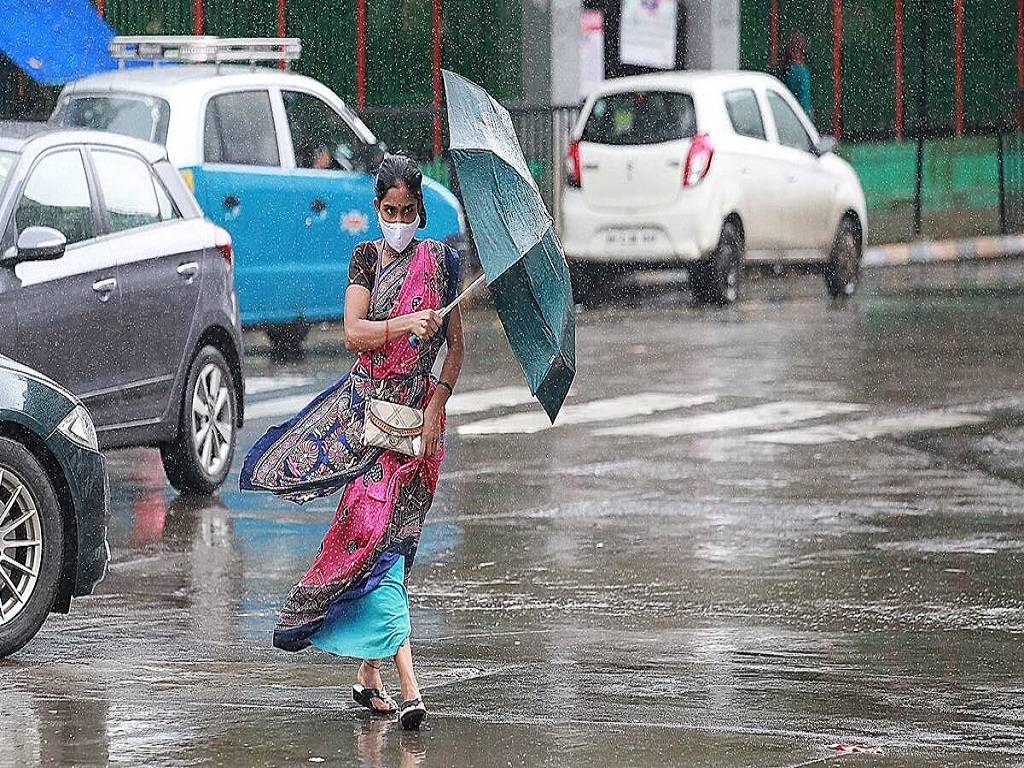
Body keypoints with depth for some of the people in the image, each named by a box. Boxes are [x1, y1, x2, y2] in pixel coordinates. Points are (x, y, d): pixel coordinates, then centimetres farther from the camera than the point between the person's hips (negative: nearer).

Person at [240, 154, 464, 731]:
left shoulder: (438, 261, 3)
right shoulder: (366, 257, 7)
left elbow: (456, 346, 2)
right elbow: (354, 332, -5)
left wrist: (436, 406, -10)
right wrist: (404, 324, -23)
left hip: (415, 415, -1)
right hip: (365, 408, 1)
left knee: (383, 533, -3)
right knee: (372, 533, -11)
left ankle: (370, 671, 9)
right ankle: (408, 686, -17)